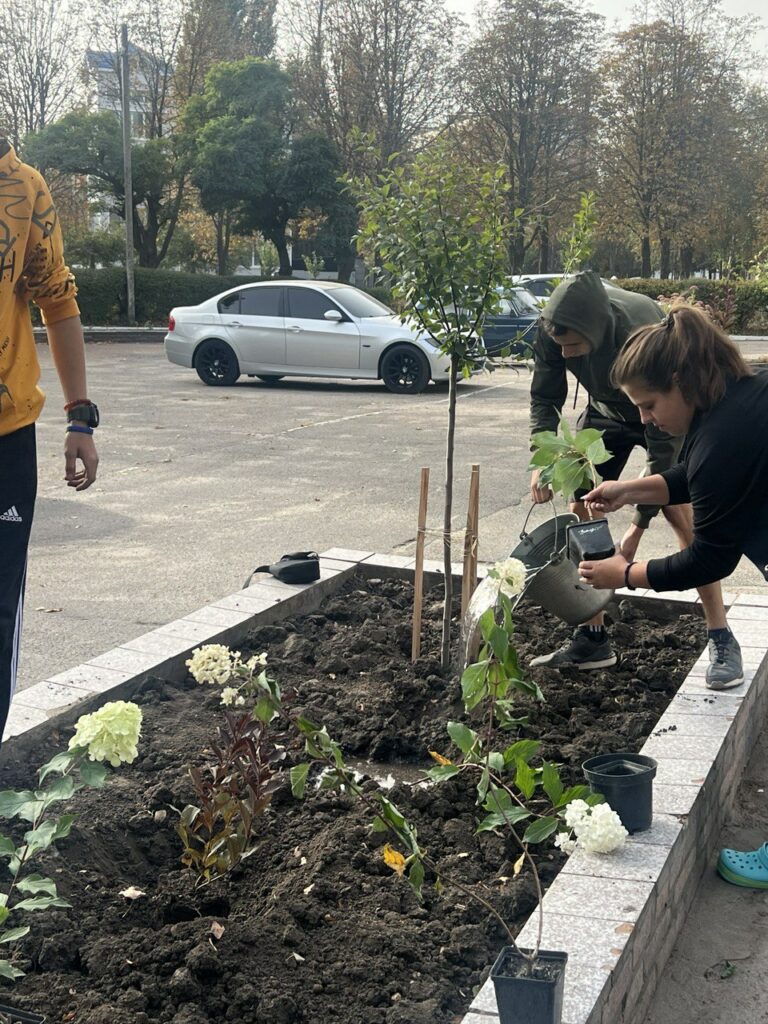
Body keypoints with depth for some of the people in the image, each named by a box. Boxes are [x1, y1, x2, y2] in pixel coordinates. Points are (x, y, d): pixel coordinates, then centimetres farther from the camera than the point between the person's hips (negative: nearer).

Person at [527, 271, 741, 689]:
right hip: (606, 409, 5)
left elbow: (664, 438, -36)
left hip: (663, 416, -5)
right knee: (582, 511, -2)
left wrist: (639, 524, -35)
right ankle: (592, 639, 8)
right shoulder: (553, 329, -28)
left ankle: (721, 642, -8)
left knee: (681, 513, -18)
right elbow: (545, 398, -10)